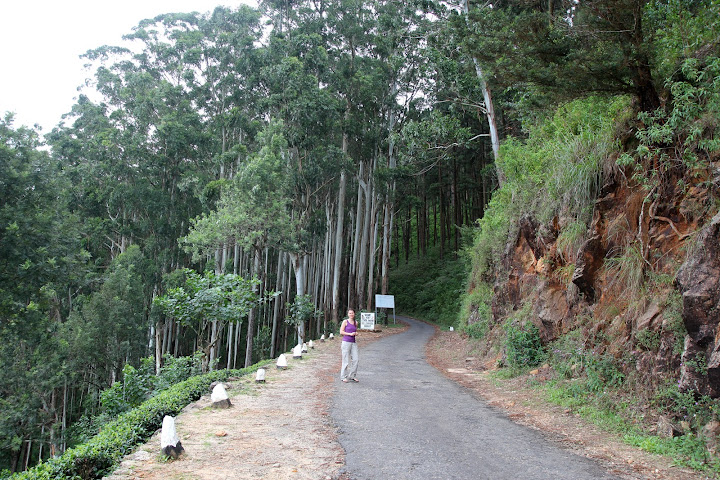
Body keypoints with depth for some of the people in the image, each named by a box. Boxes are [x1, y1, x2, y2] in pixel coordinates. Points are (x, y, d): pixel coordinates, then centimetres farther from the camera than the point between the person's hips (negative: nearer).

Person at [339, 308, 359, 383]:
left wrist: (356, 333, 4)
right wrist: (350, 334, -13)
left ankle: (353, 376, 10)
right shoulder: (345, 321, -1)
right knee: (346, 360, -2)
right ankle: (344, 377, 7)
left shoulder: (356, 323, 13)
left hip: (353, 343, 5)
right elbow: (341, 332, -4)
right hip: (346, 342, -5)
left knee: (355, 360, -1)